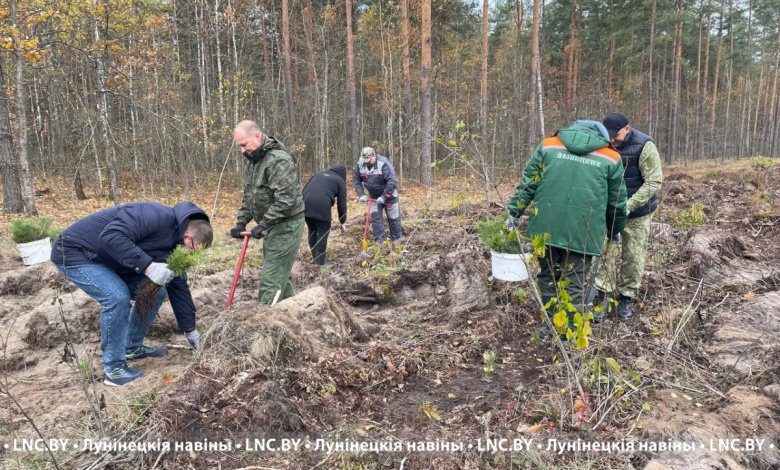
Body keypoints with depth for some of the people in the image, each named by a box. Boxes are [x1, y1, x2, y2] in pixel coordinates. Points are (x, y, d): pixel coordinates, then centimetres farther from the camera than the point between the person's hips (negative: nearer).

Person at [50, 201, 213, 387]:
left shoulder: (174, 242, -1)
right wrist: (148, 266, -42)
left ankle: (132, 347, 21)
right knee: (118, 297, -27)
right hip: (75, 252, -9)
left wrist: (189, 329, 9)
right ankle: (114, 369, -11)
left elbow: (178, 286, 6)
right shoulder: (155, 216, -29)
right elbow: (110, 236, -40)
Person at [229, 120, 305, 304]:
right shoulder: (253, 160, 11)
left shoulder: (279, 160, -21)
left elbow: (285, 200, -27)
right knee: (280, 274, 17)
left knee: (271, 279, -9)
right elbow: (248, 195, 18)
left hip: (286, 226, -10)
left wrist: (263, 225, -22)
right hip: (273, 225, 10)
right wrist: (241, 222, 7)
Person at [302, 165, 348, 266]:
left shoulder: (319, 174, 31)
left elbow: (304, 189, 27)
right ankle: (320, 263, 6)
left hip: (305, 204, 6)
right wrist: (342, 221, 22)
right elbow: (342, 203, 14)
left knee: (312, 231, 19)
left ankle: (314, 258, 28)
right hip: (321, 205, -6)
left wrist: (304, 204, 28)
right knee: (323, 233, 5)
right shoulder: (340, 181, 17)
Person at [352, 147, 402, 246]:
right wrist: (361, 194, -16)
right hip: (374, 197, 5)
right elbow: (355, 180, -4)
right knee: (375, 218, 2)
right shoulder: (360, 164, -14)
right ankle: (379, 242, 8)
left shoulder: (384, 164, -30)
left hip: (389, 195, -4)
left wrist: (384, 197, -34)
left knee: (393, 218, 6)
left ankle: (396, 241, 22)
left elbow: (392, 182, -33)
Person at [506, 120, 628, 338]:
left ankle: (548, 326, 27)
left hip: (546, 226, 2)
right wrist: (615, 230, 30)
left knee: (547, 277, 16)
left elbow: (528, 183, 6)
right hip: (583, 232, -1)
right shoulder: (610, 159, 10)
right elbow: (617, 203, 15)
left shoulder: (548, 146, 10)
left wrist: (514, 213, 13)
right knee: (574, 285, 7)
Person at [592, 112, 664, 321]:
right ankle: (601, 294, 11)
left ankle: (626, 298, 19)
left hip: (637, 213, -3)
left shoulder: (644, 146, -18)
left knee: (633, 256, 6)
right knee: (606, 251, 2)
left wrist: (629, 205, -28)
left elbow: (654, 182, -19)